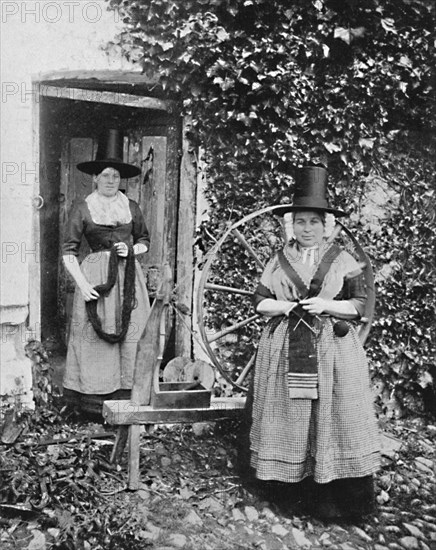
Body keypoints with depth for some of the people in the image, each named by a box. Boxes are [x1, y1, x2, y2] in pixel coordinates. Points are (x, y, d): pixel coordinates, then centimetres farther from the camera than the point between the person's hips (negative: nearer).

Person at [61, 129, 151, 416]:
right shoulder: (82, 209, 1)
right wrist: (82, 283, -11)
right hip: (96, 276, -3)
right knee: (96, 337, -3)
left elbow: (145, 240, 21)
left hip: (128, 276, 3)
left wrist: (132, 249, -1)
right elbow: (69, 252, -1)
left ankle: (125, 393, 14)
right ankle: (93, 397, 7)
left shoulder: (131, 207, 9)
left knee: (130, 334, 3)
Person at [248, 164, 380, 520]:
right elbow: (260, 301, 10)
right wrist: (284, 306, -9)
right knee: (289, 418, 3)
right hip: (285, 353, 2)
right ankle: (292, 489, 15)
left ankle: (332, 498, 7)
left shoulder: (343, 261, 4)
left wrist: (325, 305, -13)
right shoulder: (278, 261, 10)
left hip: (333, 351, -2)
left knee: (331, 419, -3)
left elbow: (360, 304, 1)